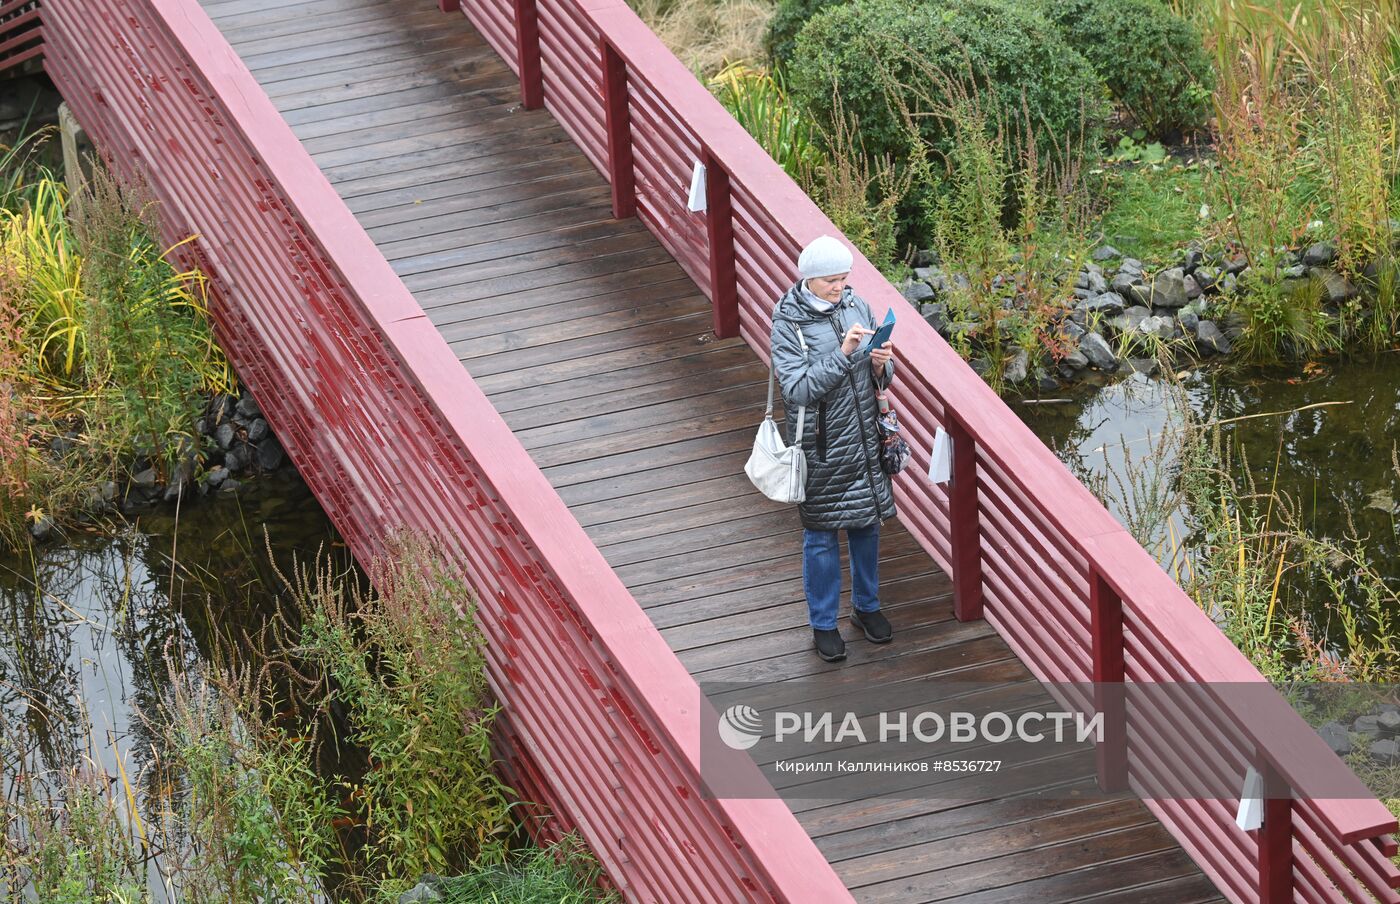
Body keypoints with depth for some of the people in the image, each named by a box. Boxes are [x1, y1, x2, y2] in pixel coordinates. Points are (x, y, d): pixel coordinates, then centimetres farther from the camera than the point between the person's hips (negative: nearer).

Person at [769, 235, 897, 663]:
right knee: (820, 536, 8)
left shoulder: (857, 307, -1)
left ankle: (866, 606, 38)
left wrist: (880, 365, -17)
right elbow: (798, 388, -24)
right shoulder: (787, 324, -15)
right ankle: (823, 624, 22)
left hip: (864, 439, 5)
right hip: (820, 446, -5)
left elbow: (882, 378, 7)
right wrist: (843, 353, -31)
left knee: (867, 524, 18)